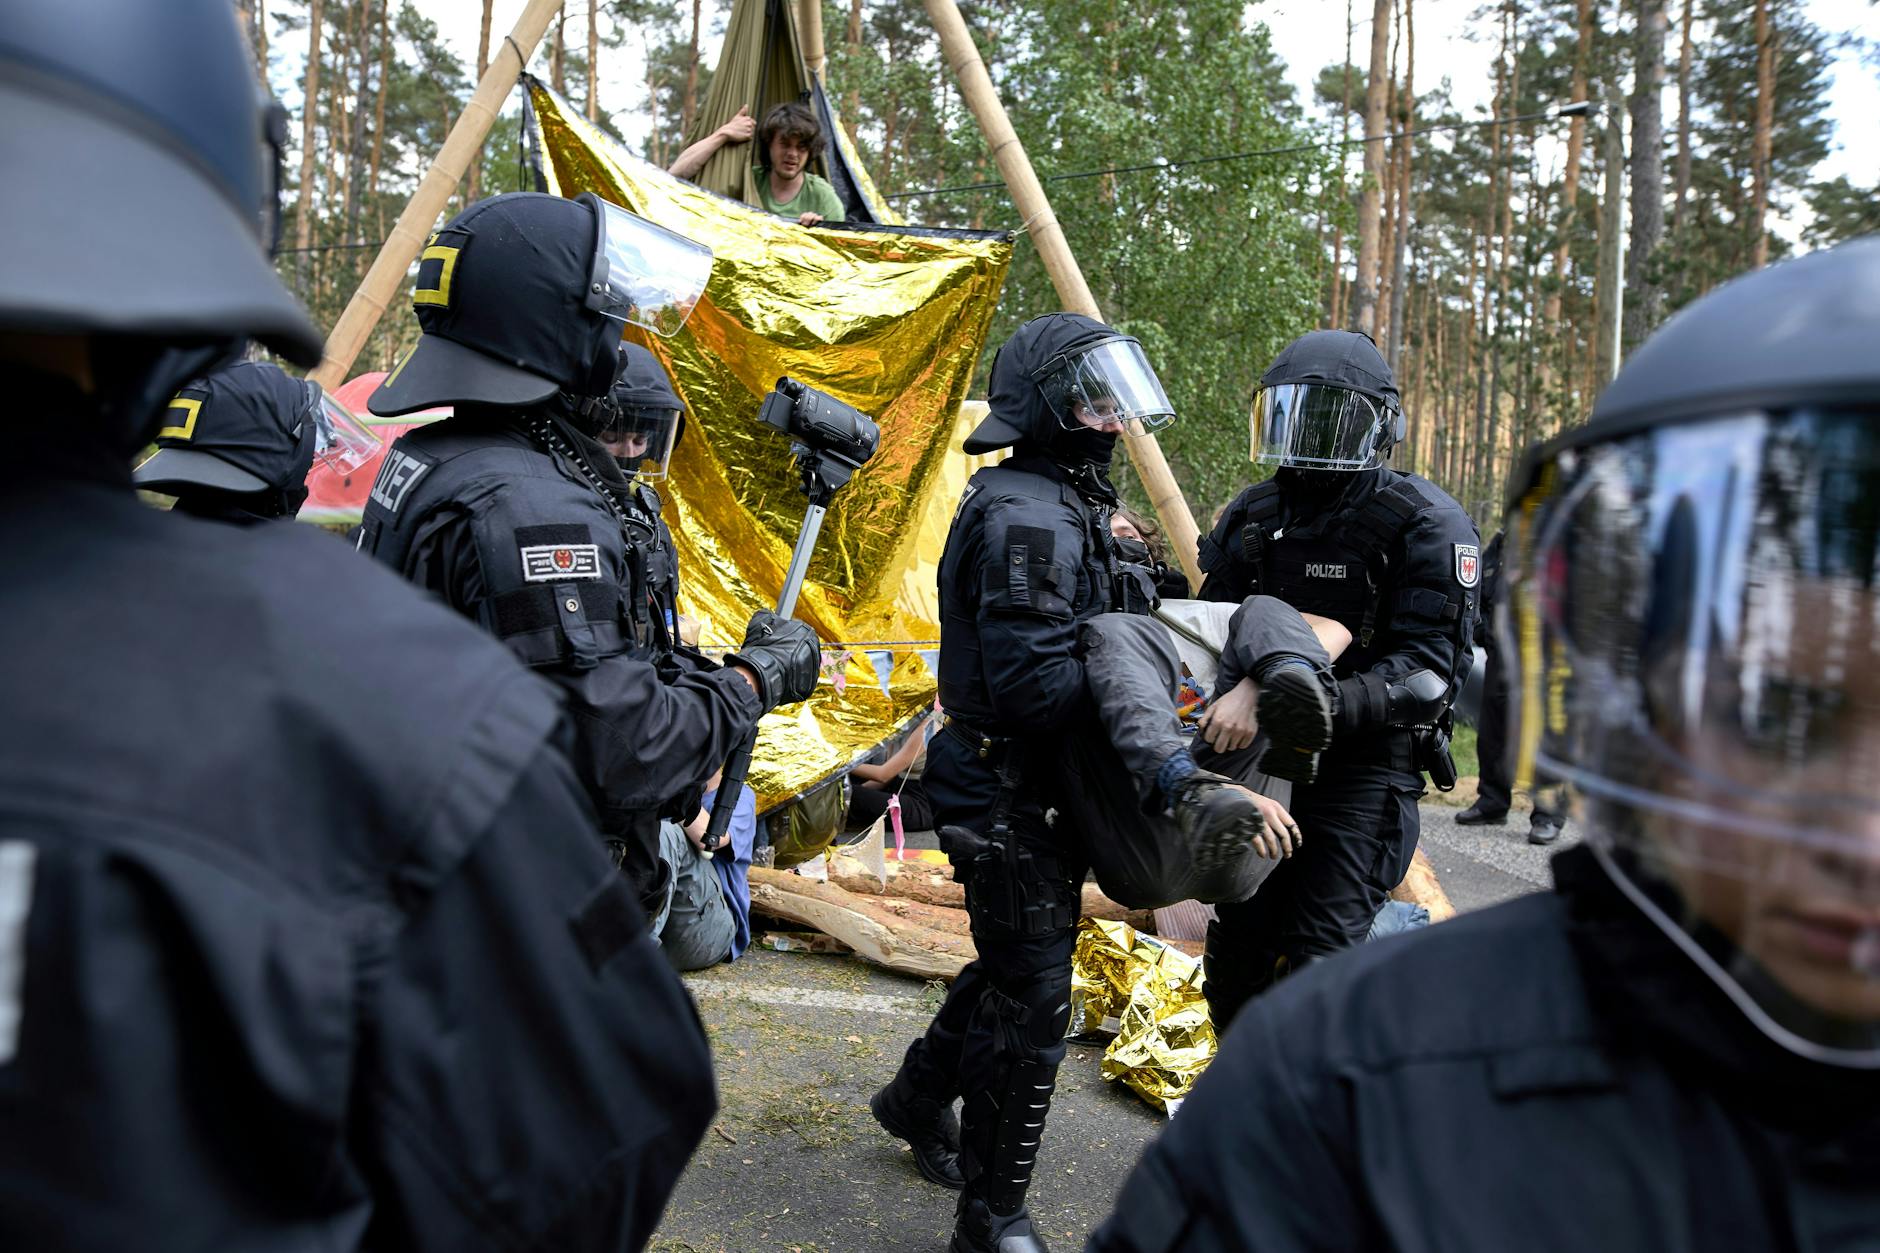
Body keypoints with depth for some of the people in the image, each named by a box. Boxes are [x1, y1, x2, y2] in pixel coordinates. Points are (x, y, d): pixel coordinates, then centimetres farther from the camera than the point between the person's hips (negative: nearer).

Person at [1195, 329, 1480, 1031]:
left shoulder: (1425, 525, -10)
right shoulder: (1253, 515, 7)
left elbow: (1426, 669, -17)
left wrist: (1332, 705, -34)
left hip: (1366, 767, -5)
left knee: (1313, 963, -10)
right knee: (1237, 952, 12)